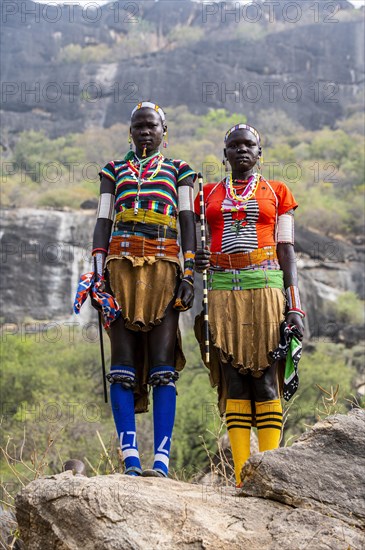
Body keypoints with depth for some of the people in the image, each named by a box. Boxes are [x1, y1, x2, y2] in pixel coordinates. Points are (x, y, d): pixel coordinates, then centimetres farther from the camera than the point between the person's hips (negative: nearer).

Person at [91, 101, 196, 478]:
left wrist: (189, 273, -4)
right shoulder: (115, 171, 23)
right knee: (123, 364, -6)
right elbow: (103, 221, 14)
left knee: (163, 366, -10)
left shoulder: (177, 170, 19)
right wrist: (98, 272, 1)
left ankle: (161, 460, -13)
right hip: (121, 266, 2)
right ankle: (130, 459, -7)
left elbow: (187, 220, 9)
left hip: (163, 268, -1)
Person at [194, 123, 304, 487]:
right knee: (233, 383, -3)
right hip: (222, 291, 2)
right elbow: (197, 251, 16)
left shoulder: (277, 192, 13)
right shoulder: (208, 194, 17)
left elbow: (286, 251, 7)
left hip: (265, 289, -1)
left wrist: (295, 306, -3)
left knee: (265, 381, -8)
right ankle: (242, 477, -2)